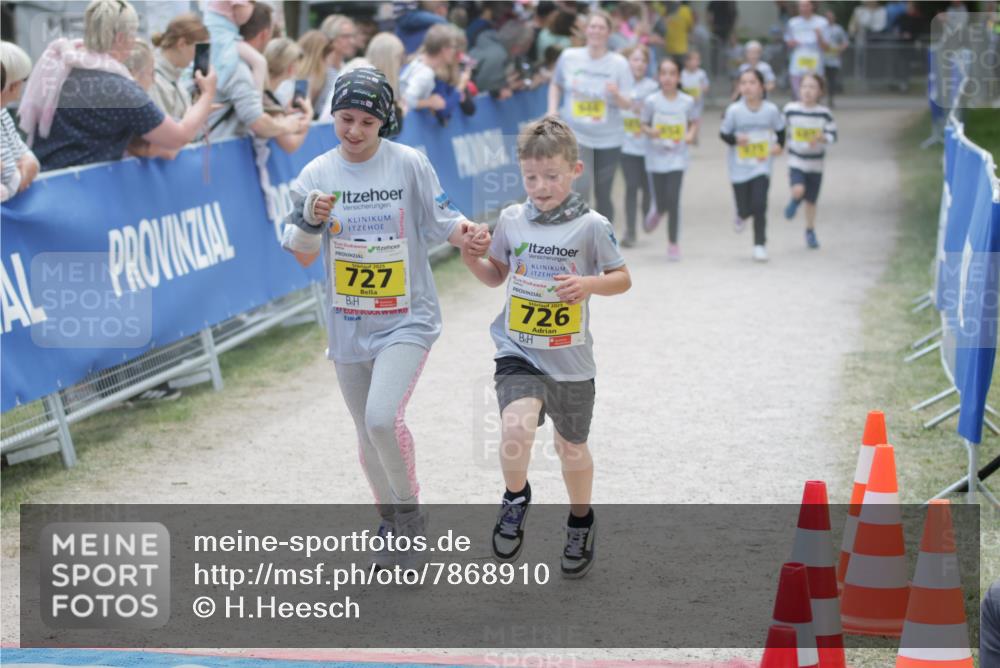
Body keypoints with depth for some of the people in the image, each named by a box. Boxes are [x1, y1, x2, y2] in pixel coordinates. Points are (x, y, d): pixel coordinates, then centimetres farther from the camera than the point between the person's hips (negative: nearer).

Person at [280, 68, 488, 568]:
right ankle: (392, 525, 33)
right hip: (348, 326, 4)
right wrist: (311, 221, -22)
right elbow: (302, 256, -2)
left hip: (406, 320, -3)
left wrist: (467, 234, -19)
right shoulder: (317, 174, -1)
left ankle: (410, 509, 0)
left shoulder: (409, 164, -6)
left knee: (383, 417, -22)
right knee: (368, 437, 12)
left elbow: (440, 219, 2)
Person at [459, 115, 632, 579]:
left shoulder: (591, 227, -9)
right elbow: (496, 276, 13)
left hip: (570, 360, 0)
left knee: (572, 448, 17)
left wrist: (588, 284, -20)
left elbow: (622, 278, 0)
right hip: (518, 351, 0)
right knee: (517, 425, -26)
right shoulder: (512, 220, -1)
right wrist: (471, 258, -8)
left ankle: (580, 525, 43)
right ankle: (515, 498, 4)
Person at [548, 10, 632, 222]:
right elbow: (555, 85, 16)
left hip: (608, 138, 1)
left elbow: (627, 104, -6)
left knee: (603, 195, 10)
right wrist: (552, 111, 2)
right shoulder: (569, 57, -2)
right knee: (581, 188, -20)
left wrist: (616, 95, -28)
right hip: (575, 134, -1)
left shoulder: (618, 63, -5)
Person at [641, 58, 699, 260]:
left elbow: (695, 122, 11)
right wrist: (650, 132, -18)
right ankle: (658, 212, 45)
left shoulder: (687, 102, -4)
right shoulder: (652, 101, -6)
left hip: (677, 156, 0)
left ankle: (673, 242, 5)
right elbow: (644, 124, 3)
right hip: (657, 155, 0)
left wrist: (691, 134, -8)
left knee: (673, 199, -10)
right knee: (662, 202, 4)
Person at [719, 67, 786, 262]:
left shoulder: (771, 110, -8)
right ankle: (741, 216, 46)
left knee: (759, 207, -10)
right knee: (744, 208, 7)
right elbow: (724, 133, -3)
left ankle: (760, 245, 3)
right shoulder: (734, 110, -12)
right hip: (739, 168, 0)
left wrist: (779, 145, -3)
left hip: (761, 167, 0)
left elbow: (780, 128, 11)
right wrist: (735, 140, -22)